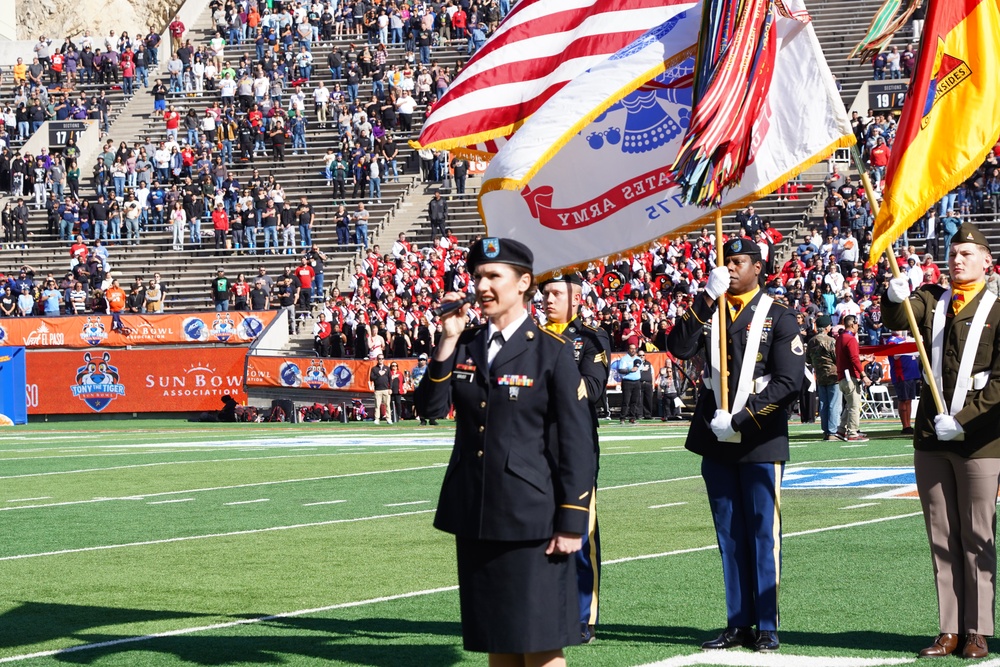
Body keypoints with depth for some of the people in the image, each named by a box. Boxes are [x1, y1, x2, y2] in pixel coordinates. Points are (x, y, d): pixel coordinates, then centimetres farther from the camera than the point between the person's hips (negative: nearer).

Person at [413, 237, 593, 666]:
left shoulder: (552, 351, -5)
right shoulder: (464, 347, 10)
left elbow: (577, 443, -8)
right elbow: (429, 408, -2)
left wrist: (571, 524, -12)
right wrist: (448, 341, -9)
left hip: (531, 519, -5)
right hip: (474, 516, 5)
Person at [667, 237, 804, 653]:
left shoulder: (778, 318, -2)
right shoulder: (707, 312, 10)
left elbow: (789, 382, -10)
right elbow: (679, 349, -8)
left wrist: (739, 419, -15)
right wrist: (706, 299, -15)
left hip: (761, 443, -4)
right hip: (716, 443, 4)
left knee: (761, 534, 0)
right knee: (729, 536, 9)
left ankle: (766, 627, 6)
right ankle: (738, 624, 15)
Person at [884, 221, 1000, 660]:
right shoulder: (932, 301, 12)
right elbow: (897, 320, -7)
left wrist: (961, 420, -15)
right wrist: (896, 298, -29)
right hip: (931, 437, 4)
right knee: (941, 539, 6)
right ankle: (950, 631, 9)